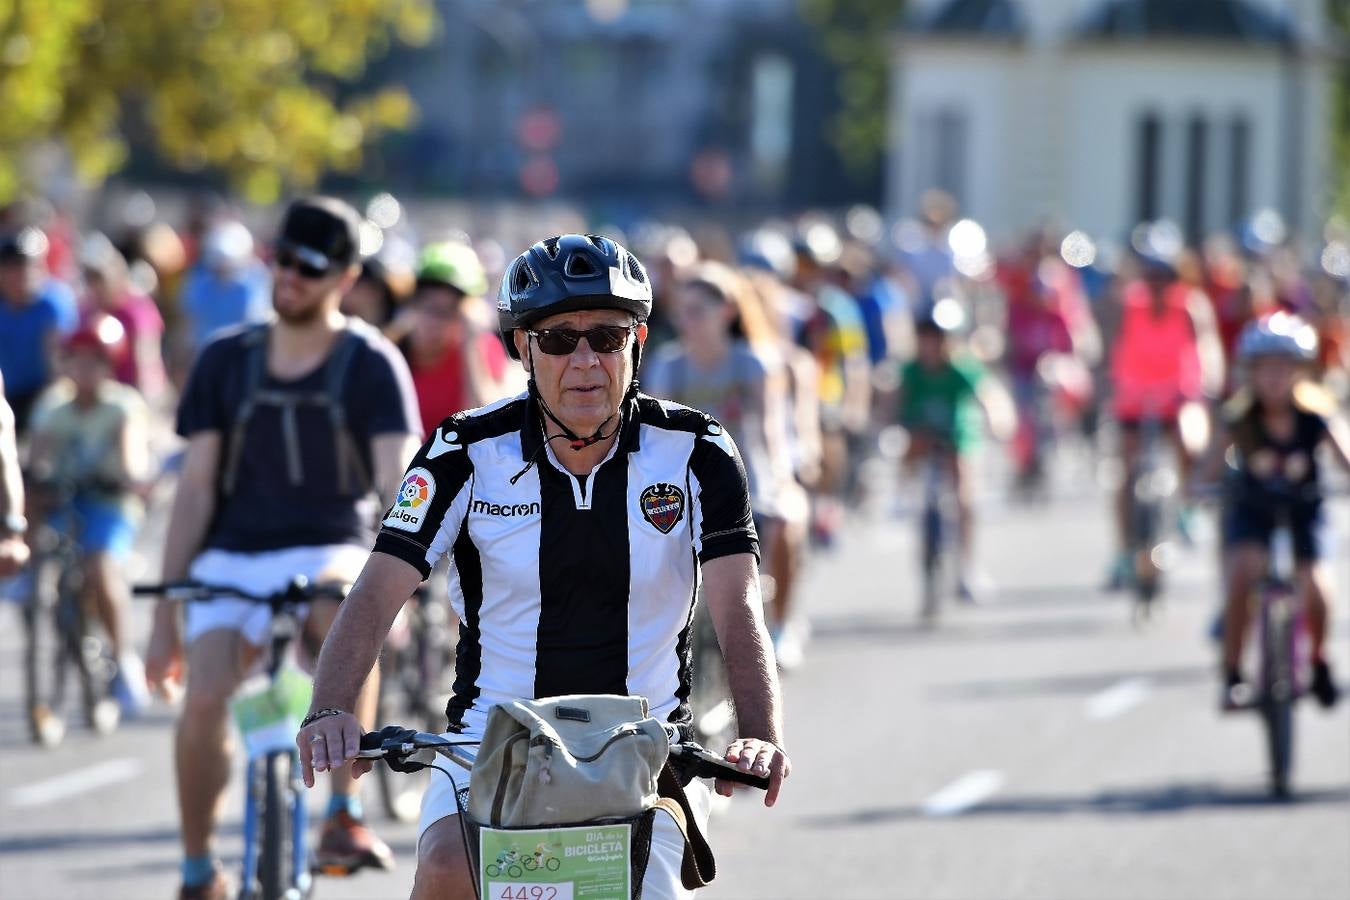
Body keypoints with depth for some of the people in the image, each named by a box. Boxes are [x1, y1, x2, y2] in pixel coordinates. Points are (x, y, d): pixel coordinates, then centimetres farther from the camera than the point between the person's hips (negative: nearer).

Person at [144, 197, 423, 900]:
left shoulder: (372, 365, -1)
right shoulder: (226, 361, 6)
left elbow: (397, 480, -13)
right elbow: (196, 488, 7)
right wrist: (166, 614, 2)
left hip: (326, 551, -2)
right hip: (232, 558, 2)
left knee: (349, 611, -39)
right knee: (204, 701, -24)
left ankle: (345, 816, -31)